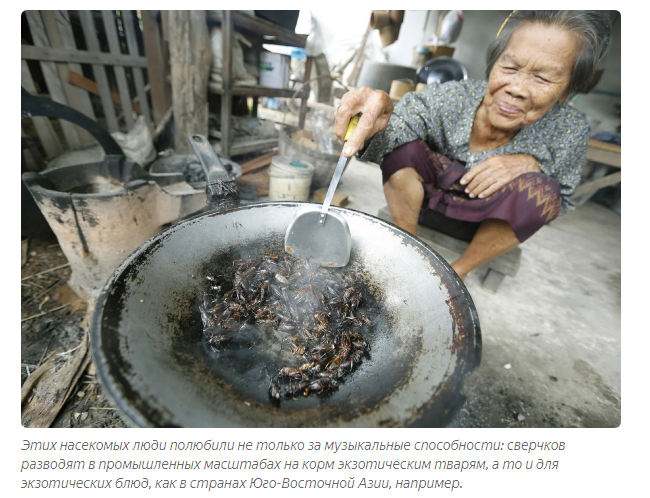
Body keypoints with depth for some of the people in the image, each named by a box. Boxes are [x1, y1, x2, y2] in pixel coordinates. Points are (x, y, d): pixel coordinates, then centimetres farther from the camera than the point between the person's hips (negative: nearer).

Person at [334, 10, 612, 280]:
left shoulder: (569, 131, -15)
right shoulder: (452, 98, -21)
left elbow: (562, 205, -6)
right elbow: (386, 137, -31)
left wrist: (531, 164, -25)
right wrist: (373, 126, -55)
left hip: (493, 221, 1)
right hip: (425, 202, 0)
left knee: (540, 190, -29)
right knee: (400, 142, -24)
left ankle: (458, 270, -7)